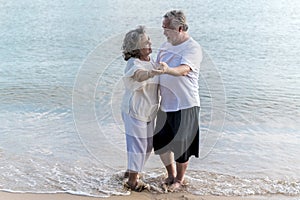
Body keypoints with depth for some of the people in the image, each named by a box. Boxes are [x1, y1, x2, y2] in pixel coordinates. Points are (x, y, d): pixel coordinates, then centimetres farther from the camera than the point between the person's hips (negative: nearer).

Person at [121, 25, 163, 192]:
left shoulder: (150, 61, 6)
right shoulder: (133, 63, -20)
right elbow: (139, 75, -45)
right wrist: (152, 73, -65)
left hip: (148, 111, 9)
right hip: (135, 110, -9)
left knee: (147, 145, 17)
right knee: (137, 144, -4)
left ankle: (132, 170, 35)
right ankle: (132, 180, 7)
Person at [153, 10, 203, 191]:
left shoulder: (193, 48, -13)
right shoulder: (165, 46, 10)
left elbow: (184, 69, -32)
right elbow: (157, 71, 22)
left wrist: (169, 70, -50)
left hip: (185, 105, -7)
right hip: (166, 104, 7)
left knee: (181, 146, 2)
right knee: (160, 143, 12)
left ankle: (180, 179, 24)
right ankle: (171, 174, 34)